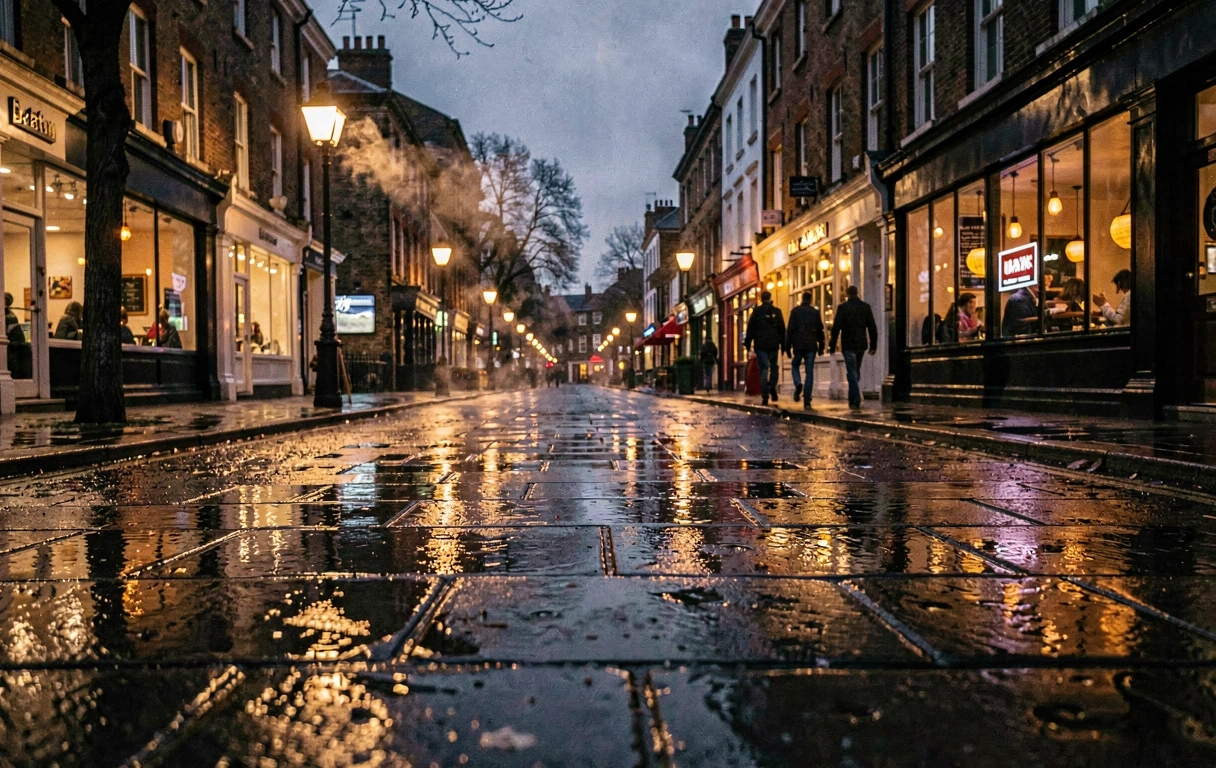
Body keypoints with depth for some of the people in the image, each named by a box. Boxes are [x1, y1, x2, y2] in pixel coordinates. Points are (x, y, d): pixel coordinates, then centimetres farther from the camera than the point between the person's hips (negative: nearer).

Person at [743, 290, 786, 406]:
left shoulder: (756, 311, -1)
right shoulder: (777, 311, 4)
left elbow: (751, 328, -2)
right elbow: (782, 329, 6)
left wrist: (748, 343, 4)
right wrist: (783, 344, 11)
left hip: (760, 344, -1)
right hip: (774, 344, 1)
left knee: (764, 368, 0)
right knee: (773, 366, 19)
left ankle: (765, 396, -9)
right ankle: (772, 386, -5)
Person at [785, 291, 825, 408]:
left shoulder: (795, 311, 0)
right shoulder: (815, 312, 7)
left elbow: (790, 329, -4)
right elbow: (820, 331, 10)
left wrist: (788, 346, 0)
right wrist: (821, 346, 18)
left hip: (798, 345, -1)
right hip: (811, 346, 1)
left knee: (795, 366, 20)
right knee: (809, 372, 2)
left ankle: (798, 385, -10)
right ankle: (807, 400, -4)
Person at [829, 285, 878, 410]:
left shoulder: (843, 307, -6)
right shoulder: (866, 307, 5)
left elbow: (836, 328, -9)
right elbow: (873, 327, 5)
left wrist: (832, 346, -4)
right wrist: (873, 345, 10)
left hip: (848, 345, -4)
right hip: (861, 344, 4)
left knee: (852, 372, -2)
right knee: (856, 372, 16)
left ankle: (855, 401, -11)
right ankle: (853, 399, 20)